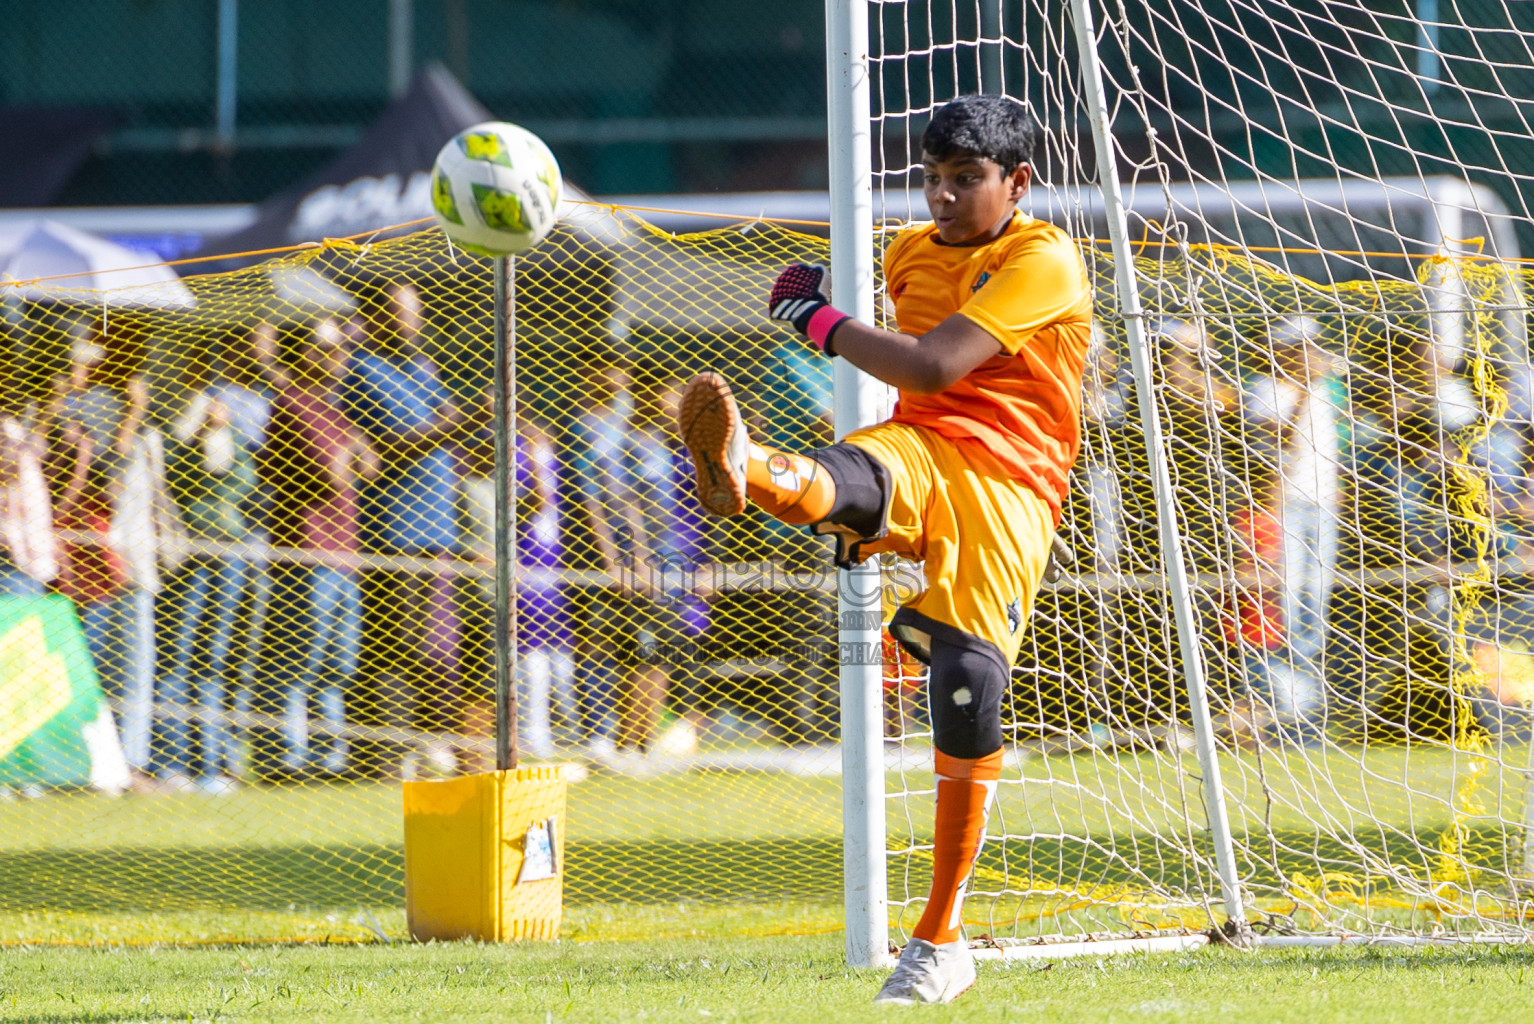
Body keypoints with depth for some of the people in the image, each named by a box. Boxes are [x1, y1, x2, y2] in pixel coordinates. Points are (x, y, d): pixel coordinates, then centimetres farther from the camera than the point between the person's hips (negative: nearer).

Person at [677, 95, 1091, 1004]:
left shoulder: (1045, 262, -4)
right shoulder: (911, 254, 19)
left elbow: (936, 367, -14)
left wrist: (820, 319, -6)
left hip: (1009, 480, -4)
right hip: (916, 451, 4)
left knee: (970, 684, -16)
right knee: (843, 478, -33)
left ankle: (941, 939, -5)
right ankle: (747, 471, -74)